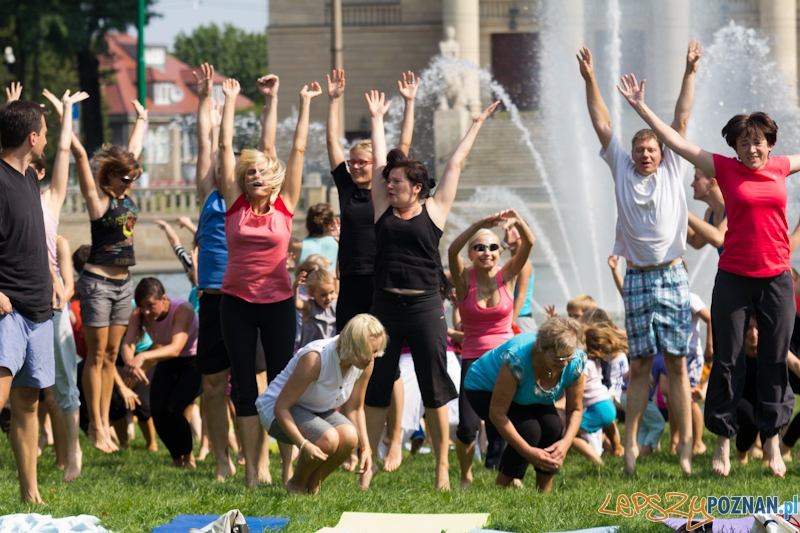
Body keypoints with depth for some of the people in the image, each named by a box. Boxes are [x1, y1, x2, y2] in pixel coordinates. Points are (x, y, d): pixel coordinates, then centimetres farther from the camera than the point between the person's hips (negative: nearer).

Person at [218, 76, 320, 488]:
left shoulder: (284, 205, 0)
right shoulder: (235, 204, 0)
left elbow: (298, 150, 3)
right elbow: (225, 147, 2)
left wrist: (305, 104, 5)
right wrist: (230, 100, 3)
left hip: (278, 302, -1)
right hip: (237, 303, 1)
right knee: (244, 387, 3)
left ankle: (289, 467, 5)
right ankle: (251, 469, 6)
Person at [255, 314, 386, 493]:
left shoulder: (366, 364, -13)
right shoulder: (314, 359, -33)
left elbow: (357, 409, 5)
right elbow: (281, 407, -29)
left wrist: (365, 448, -7)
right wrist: (304, 445, -39)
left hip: (319, 411, 6)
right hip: (278, 411, -6)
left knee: (349, 437, -27)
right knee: (328, 438, -34)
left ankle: (312, 486, -1)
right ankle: (296, 485, -6)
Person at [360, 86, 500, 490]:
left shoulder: (433, 211, 3)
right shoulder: (384, 210, 9)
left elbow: (455, 164, 10)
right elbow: (379, 161, 15)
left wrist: (477, 125, 16)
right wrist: (377, 119, 23)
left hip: (425, 308, -2)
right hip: (385, 307, 3)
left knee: (434, 391, 2)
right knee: (376, 390, 4)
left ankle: (443, 468, 9)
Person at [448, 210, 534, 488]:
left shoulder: (507, 276, 1)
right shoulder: (465, 279, -3)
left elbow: (528, 244, -13)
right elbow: (452, 250, -23)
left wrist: (517, 222, -34)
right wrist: (479, 224, -36)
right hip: (473, 358, -1)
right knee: (468, 426, -11)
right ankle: (466, 476, 17)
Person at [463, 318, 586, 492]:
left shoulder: (576, 362, -26)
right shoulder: (517, 359, -41)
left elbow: (575, 410, -11)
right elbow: (497, 413, -35)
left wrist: (566, 442, -31)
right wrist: (528, 452, -37)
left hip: (527, 397, 5)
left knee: (552, 425, -23)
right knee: (529, 430, -28)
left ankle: (545, 491, -4)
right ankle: (502, 487, -7)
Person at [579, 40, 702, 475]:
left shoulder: (672, 170, 7)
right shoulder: (622, 171, 9)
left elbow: (681, 120, 5)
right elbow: (602, 124, 7)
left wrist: (690, 73, 0)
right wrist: (590, 81, 2)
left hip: (672, 277, -1)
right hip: (637, 279, 1)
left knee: (677, 363, -2)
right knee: (640, 363, 2)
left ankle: (686, 445, -3)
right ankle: (630, 443, 4)